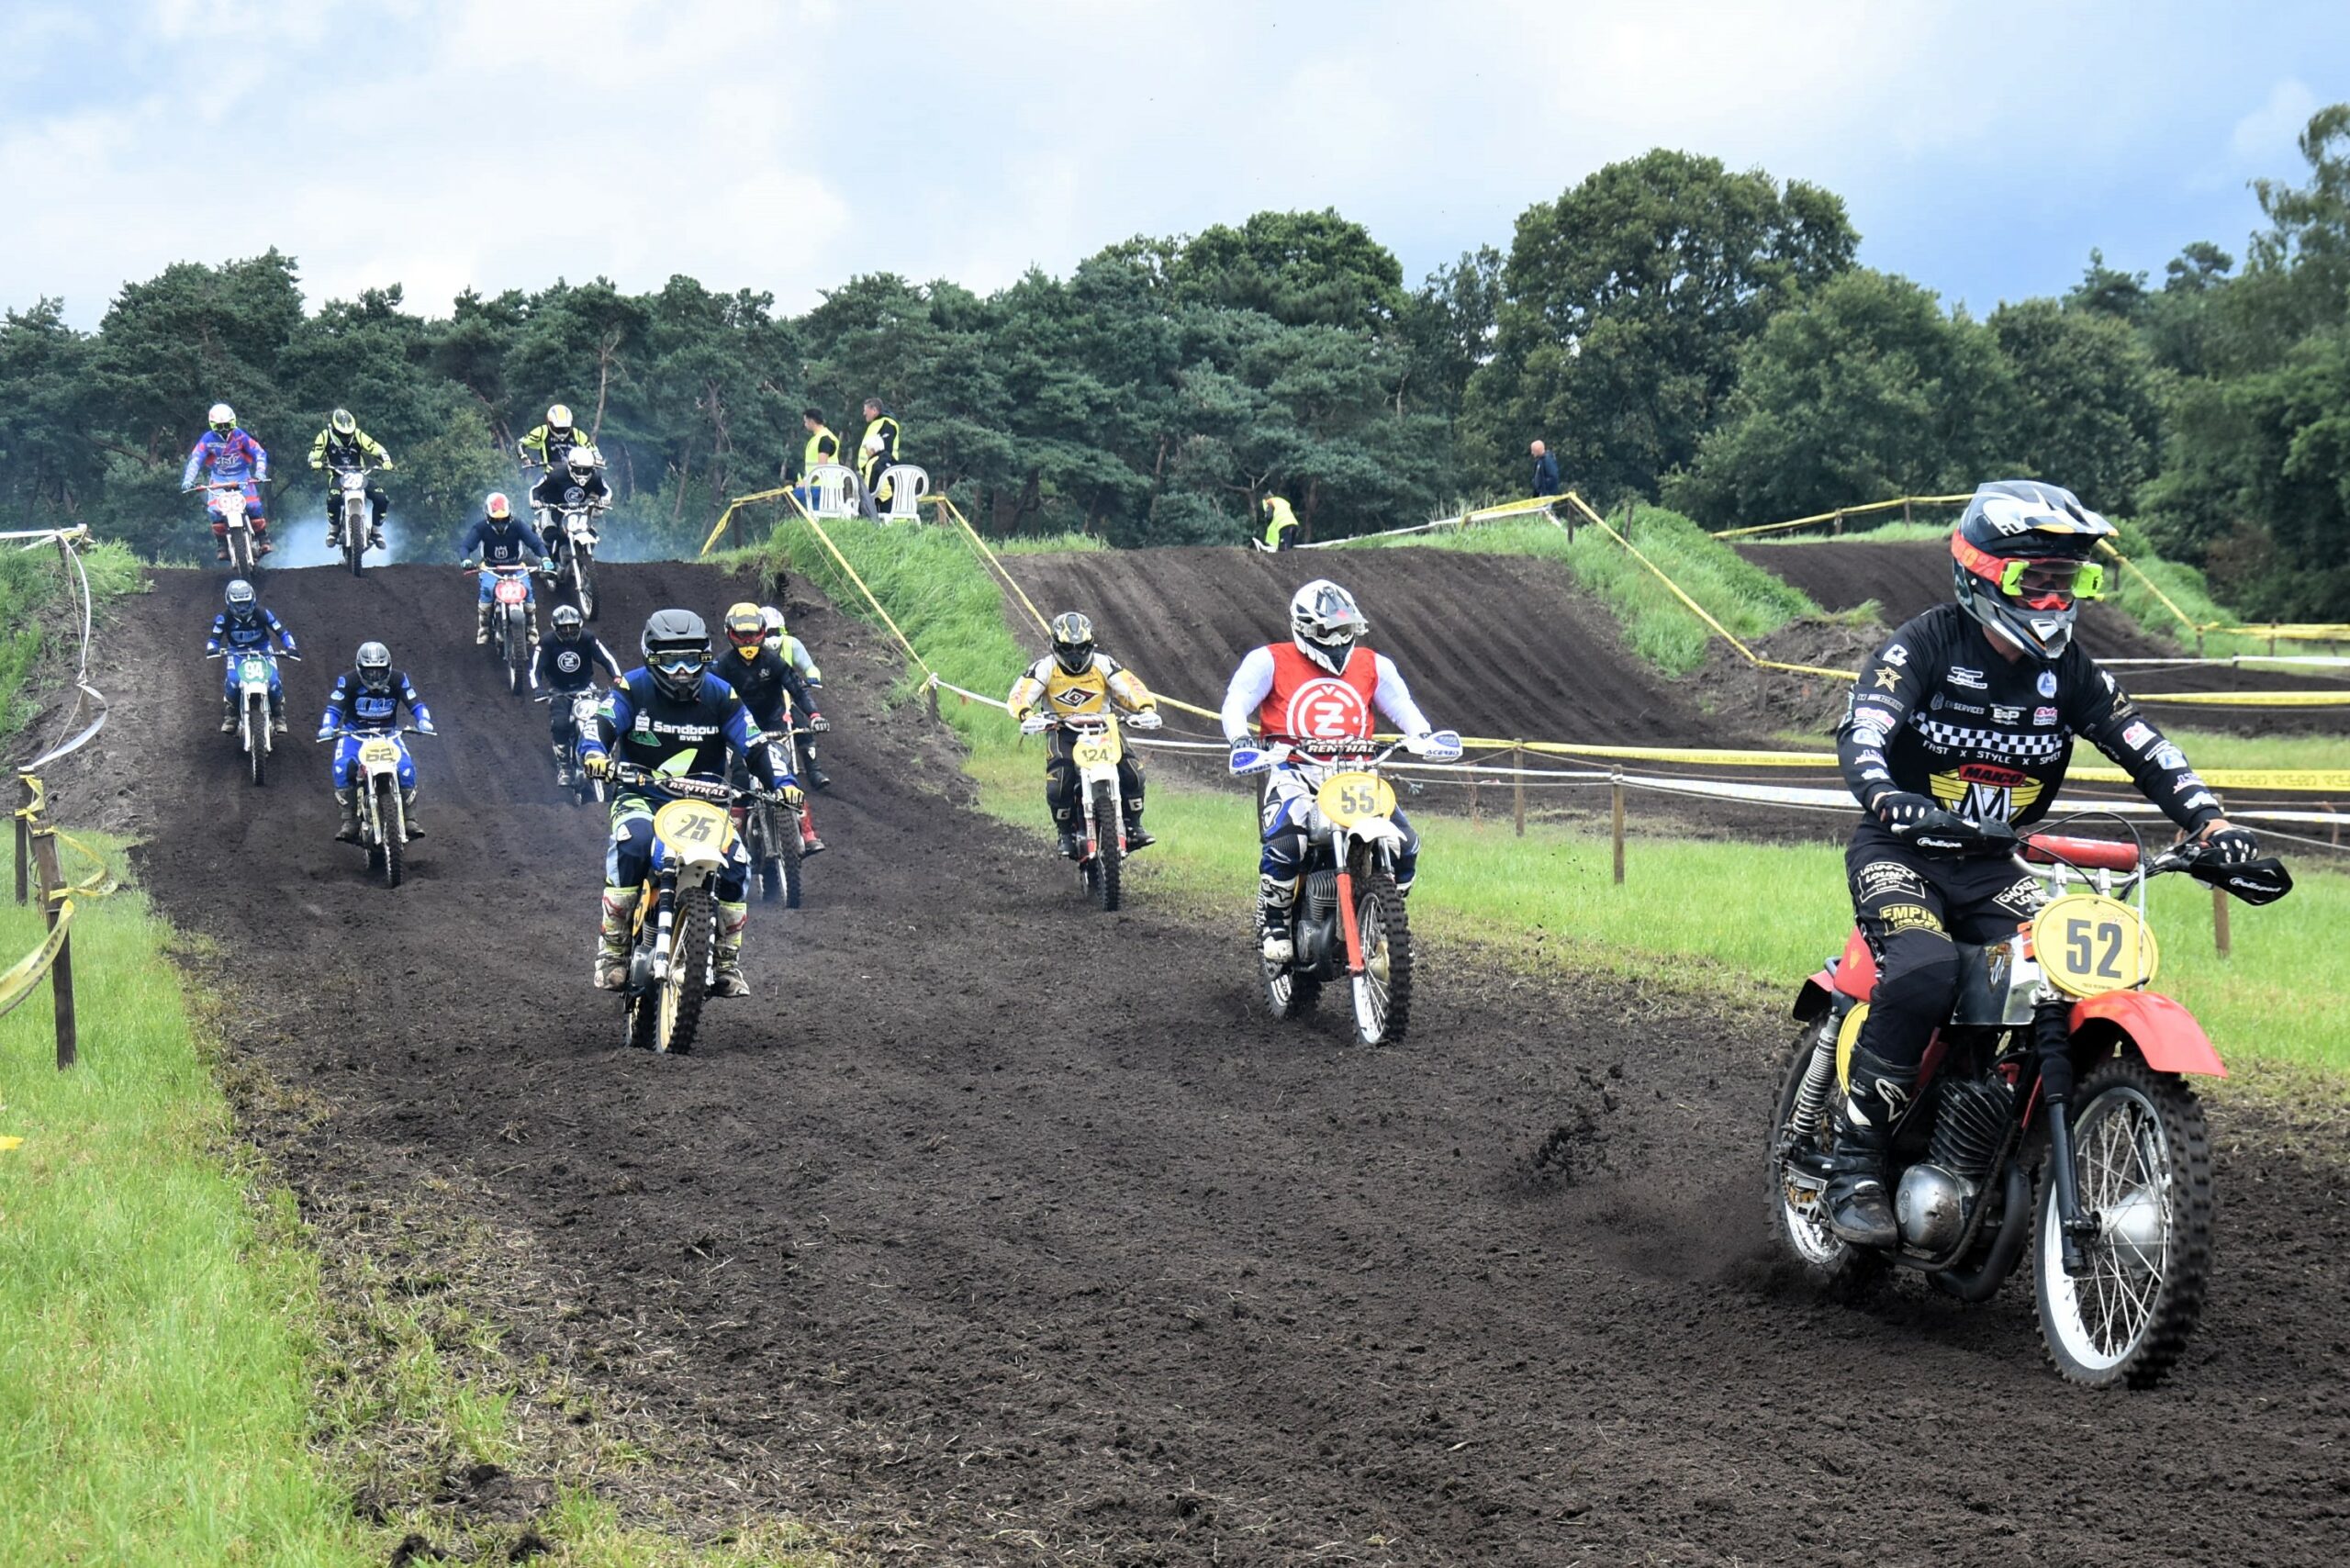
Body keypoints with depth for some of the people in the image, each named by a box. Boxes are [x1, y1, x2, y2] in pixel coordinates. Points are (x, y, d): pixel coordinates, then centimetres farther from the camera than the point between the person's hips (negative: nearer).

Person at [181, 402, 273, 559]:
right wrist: (188, 480, -29)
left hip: (242, 476, -1)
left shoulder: (239, 436, -11)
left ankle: (263, 540, -7)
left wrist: (260, 472, -28)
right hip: (218, 478, 1)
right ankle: (223, 546, -9)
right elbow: (195, 459, -15)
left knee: (253, 506, -21)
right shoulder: (208, 439, -10)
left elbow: (259, 453, -12)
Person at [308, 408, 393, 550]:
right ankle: (333, 530, -11)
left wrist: (386, 461, -23)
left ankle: (376, 531, 1)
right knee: (333, 498, -37)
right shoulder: (325, 437, -3)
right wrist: (316, 463, -32)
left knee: (381, 498, -21)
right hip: (337, 477, -2)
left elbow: (377, 449, -4)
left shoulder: (358, 435, -2)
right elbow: (314, 456, -8)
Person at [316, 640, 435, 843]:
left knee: (406, 769, -24)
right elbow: (334, 707, -19)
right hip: (354, 733, -1)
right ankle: (349, 819, -20)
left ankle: (410, 817, -10)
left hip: (388, 733, 1)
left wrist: (424, 721, -33)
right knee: (342, 768, -29)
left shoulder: (398, 679, -8)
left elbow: (415, 703, -12)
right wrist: (327, 727, -39)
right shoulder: (348, 680, -13)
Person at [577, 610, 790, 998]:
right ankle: (612, 949, -26)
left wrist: (781, 782, -15)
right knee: (633, 843, -37)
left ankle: (726, 962, 2)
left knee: (736, 863, -22)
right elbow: (600, 725, -14)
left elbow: (754, 745, 2)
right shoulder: (632, 689, -1)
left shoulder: (720, 696, 5)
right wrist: (595, 753, -38)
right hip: (640, 796, -2)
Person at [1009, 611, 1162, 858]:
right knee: (1059, 785, -26)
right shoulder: (1046, 667, -6)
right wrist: (1026, 714, -38)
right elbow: (1020, 693, -15)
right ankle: (1067, 834, -3)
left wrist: (1146, 708, -27)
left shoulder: (1103, 664, -1)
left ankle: (1133, 828, -3)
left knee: (1132, 772, -19)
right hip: (1062, 732, -2)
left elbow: (1131, 687, -6)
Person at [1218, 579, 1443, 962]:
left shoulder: (1372, 665, 14)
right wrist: (1239, 738, -24)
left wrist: (1421, 735, -8)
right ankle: (1272, 923, -9)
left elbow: (1401, 704, 14)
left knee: (1405, 844, -13)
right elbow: (1237, 702, -4)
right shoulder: (1271, 661, 3)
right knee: (1285, 842, -33)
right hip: (1294, 771, -4)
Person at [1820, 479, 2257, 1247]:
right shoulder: (1924, 645, -10)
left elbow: (2146, 750, 2)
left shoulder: (2067, 670, 6)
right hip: (1899, 852, -5)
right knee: (1924, 969, -33)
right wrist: (1887, 798, -46)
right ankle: (1854, 1165, -25)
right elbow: (1862, 731, -25)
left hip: (1991, 866, 5)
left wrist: (2211, 824, -15)